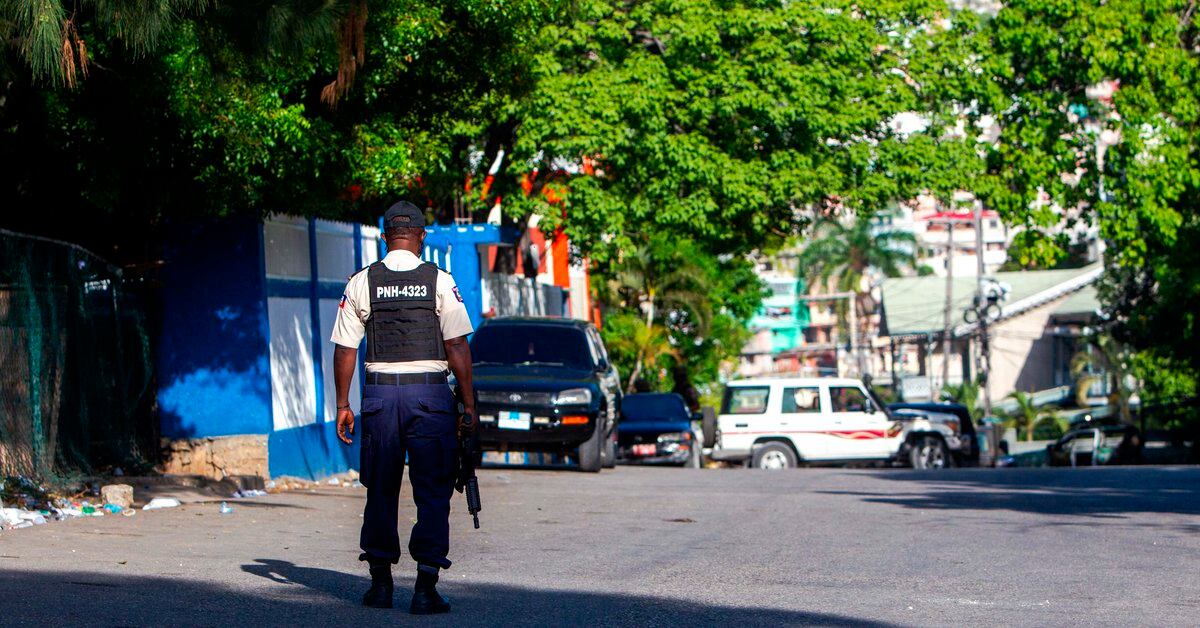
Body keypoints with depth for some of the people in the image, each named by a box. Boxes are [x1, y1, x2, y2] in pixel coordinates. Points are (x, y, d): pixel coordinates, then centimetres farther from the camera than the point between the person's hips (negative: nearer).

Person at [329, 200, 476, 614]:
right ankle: (426, 587, -2)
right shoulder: (440, 281, -2)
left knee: (381, 490, 12)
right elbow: (457, 347, -6)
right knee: (432, 491, 2)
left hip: (379, 393, 2)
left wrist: (343, 405, 10)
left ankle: (380, 583, 18)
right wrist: (469, 404, -1)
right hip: (430, 393, -2)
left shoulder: (362, 282, 3)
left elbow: (345, 349, 3)